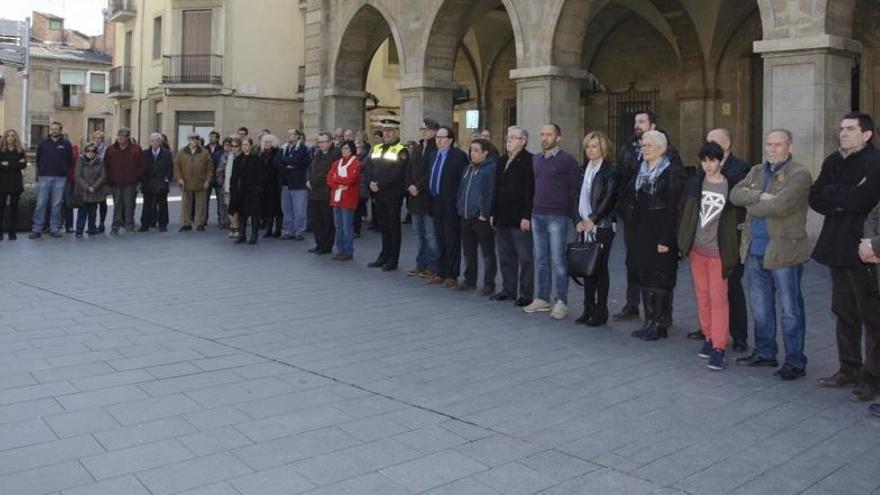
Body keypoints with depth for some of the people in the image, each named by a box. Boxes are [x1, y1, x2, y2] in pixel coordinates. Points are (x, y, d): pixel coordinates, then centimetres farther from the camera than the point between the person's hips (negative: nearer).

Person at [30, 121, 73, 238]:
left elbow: (70, 160, 8)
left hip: (59, 178, 0)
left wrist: (64, 171, 3)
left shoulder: (66, 144, 4)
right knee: (40, 204, -2)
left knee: (56, 205, 3)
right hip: (44, 177, 1)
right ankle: (37, 229, 1)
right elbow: (38, 159, 13)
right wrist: (41, 171, 6)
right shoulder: (43, 143, 8)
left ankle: (55, 229, 10)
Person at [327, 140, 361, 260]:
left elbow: (349, 179, -16)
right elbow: (329, 178, 6)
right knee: (338, 226, 10)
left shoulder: (355, 163, -5)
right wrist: (339, 184, -12)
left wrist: (335, 179, -3)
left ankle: (348, 252, 1)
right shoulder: (337, 163, 16)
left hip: (348, 199, -7)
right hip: (336, 198, 7)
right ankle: (340, 251, 17)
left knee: (347, 226, -5)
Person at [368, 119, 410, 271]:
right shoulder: (376, 149, 15)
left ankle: (393, 260, 6)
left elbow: (396, 174, -16)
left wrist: (380, 185, -17)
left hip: (393, 194, -6)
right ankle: (384, 256, 22)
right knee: (383, 225, 13)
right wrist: (372, 183, -8)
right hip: (379, 194, 6)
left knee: (393, 226, 0)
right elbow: (369, 167, 9)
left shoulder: (401, 151, -6)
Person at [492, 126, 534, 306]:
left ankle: (526, 294, 7)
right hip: (502, 217, 8)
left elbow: (530, 190, -15)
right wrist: (494, 213, 15)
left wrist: (526, 216, -19)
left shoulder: (529, 161, -10)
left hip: (520, 218, -8)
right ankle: (508, 290, 24)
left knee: (525, 258, 0)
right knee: (505, 257, 14)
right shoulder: (503, 161, 16)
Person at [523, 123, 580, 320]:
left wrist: (575, 218, -8)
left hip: (557, 217, -6)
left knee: (557, 261, -5)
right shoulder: (536, 160, 13)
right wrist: (530, 211, 10)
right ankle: (542, 299, 17)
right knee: (541, 260, 10)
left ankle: (561, 302, 1)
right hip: (537, 215, 6)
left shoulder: (567, 161, -4)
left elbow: (575, 190, -4)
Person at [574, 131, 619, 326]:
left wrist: (592, 219, -14)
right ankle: (588, 309, 16)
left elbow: (609, 199, -12)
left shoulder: (610, 170, -5)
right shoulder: (584, 170, 14)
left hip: (602, 226, -6)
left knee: (600, 268, -3)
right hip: (585, 226, 6)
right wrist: (580, 220, 0)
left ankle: (601, 312, 5)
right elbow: (579, 197, 13)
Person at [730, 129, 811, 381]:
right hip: (755, 249, 7)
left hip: (784, 251, -7)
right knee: (760, 307, 17)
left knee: (790, 310, 1)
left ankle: (795, 362, 10)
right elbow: (735, 193, -1)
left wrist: (751, 206, -8)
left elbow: (780, 206, -23)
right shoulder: (757, 171, 14)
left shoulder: (799, 174, -9)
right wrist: (760, 196, -17)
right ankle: (764, 353, 31)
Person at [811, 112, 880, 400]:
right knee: (844, 313, 14)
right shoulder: (833, 161, 12)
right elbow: (815, 198, 4)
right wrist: (843, 200, -11)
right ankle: (849, 370, 26)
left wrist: (833, 193, -7)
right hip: (838, 247, 8)